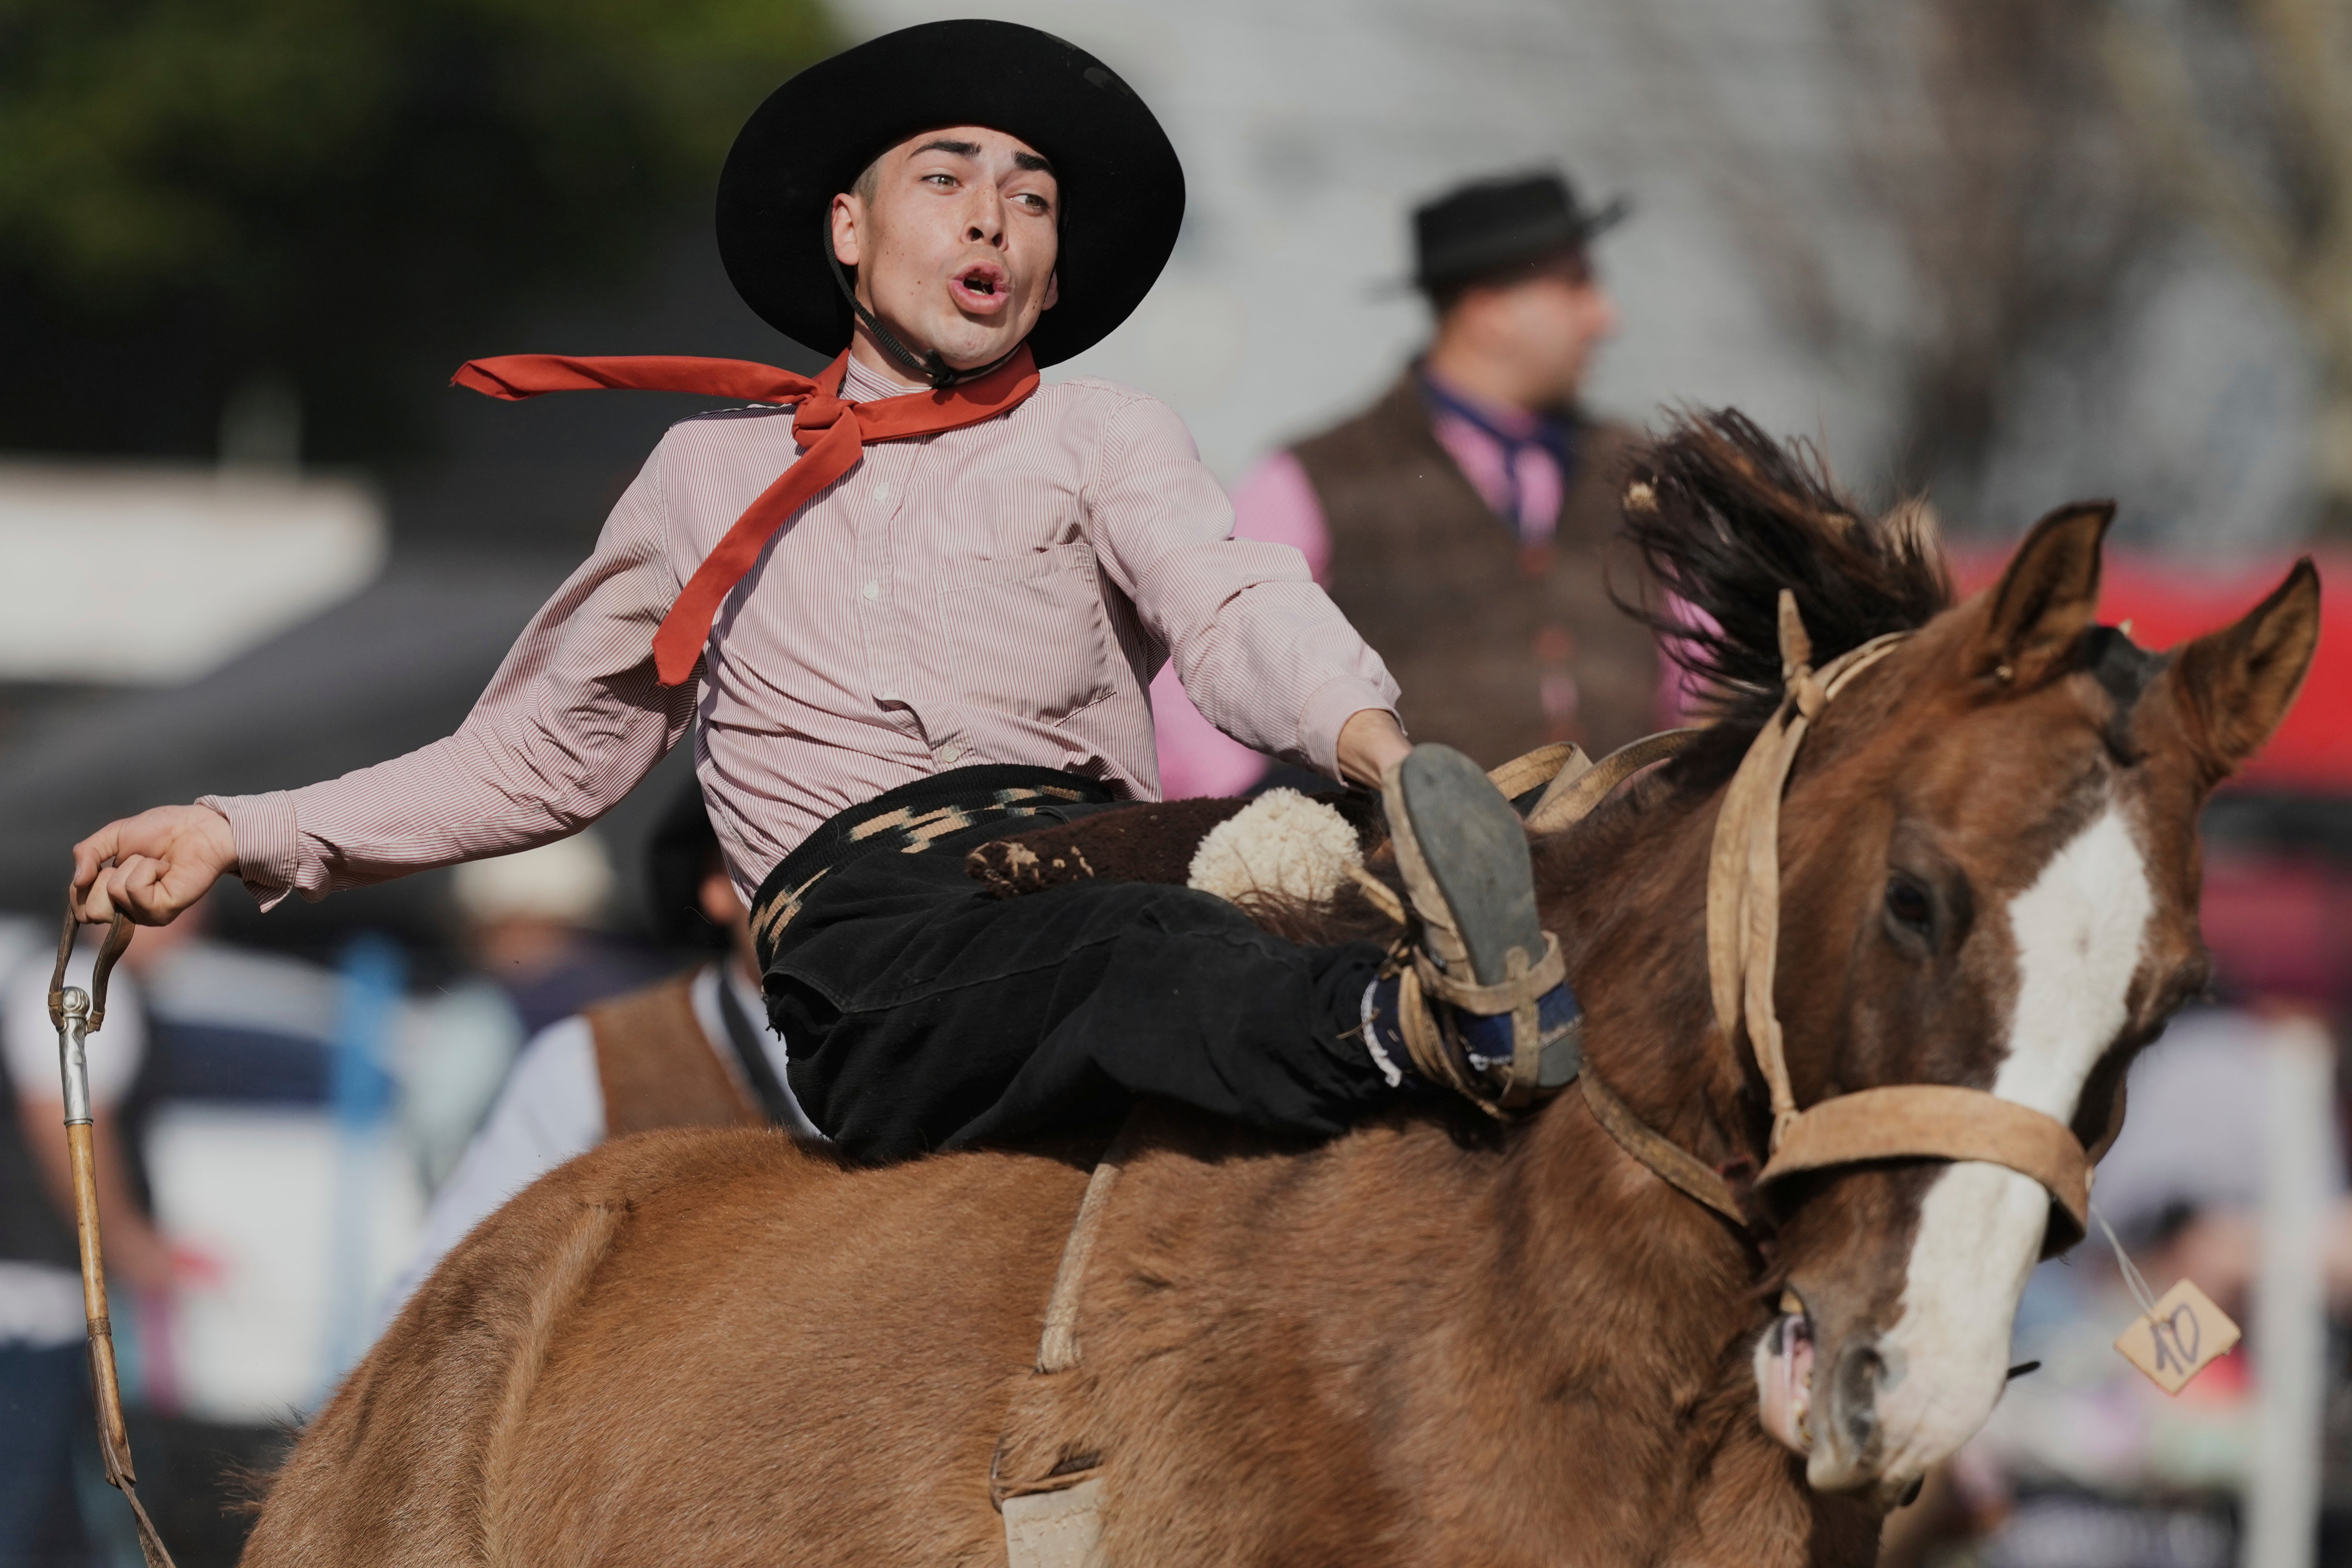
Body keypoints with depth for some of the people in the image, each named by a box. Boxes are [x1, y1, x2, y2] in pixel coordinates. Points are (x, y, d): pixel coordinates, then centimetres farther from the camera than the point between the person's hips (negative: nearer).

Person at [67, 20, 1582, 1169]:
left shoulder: (1102, 438, 23)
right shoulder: (715, 474, 29)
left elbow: (1237, 611, 4)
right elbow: (539, 760, 33)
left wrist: (1373, 736, -20)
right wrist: (245, 834, 25)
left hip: (1086, 842, 1)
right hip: (861, 931, -1)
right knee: (1107, 962, -38)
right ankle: (1433, 1024, -66)